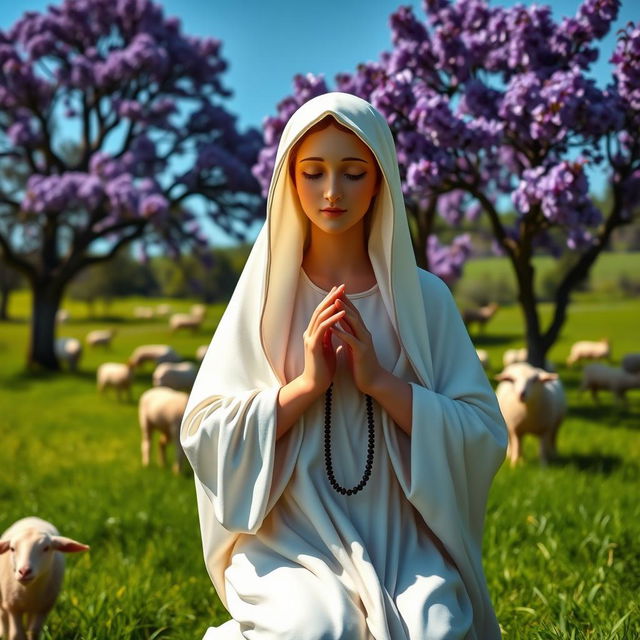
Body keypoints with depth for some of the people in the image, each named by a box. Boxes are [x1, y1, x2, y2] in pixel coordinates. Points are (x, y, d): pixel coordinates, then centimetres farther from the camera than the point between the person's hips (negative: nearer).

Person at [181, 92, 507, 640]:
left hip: (404, 540, 1)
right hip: (290, 540, -1)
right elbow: (202, 434, 0)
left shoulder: (423, 297, 4)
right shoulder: (265, 294, 4)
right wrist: (305, 386, -13)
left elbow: (485, 440, -1)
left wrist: (381, 381, -13)